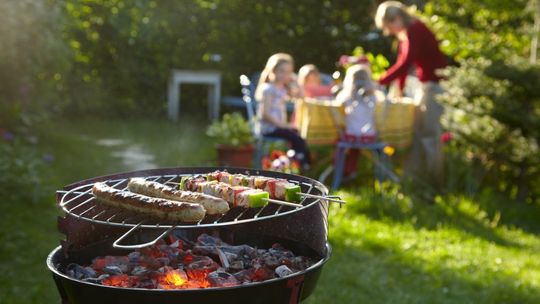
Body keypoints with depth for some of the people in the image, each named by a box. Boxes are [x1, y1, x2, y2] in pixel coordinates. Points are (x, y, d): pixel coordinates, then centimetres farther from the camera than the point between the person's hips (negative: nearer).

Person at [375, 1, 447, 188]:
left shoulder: (415, 30, -19)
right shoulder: (405, 34, 11)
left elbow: (405, 63, -28)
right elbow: (402, 63, 12)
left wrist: (379, 83, -30)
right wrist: (399, 89, 6)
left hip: (437, 83, -10)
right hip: (426, 84, 10)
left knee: (429, 133, -8)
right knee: (417, 130, 13)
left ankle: (433, 179, -3)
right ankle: (413, 174, 19)